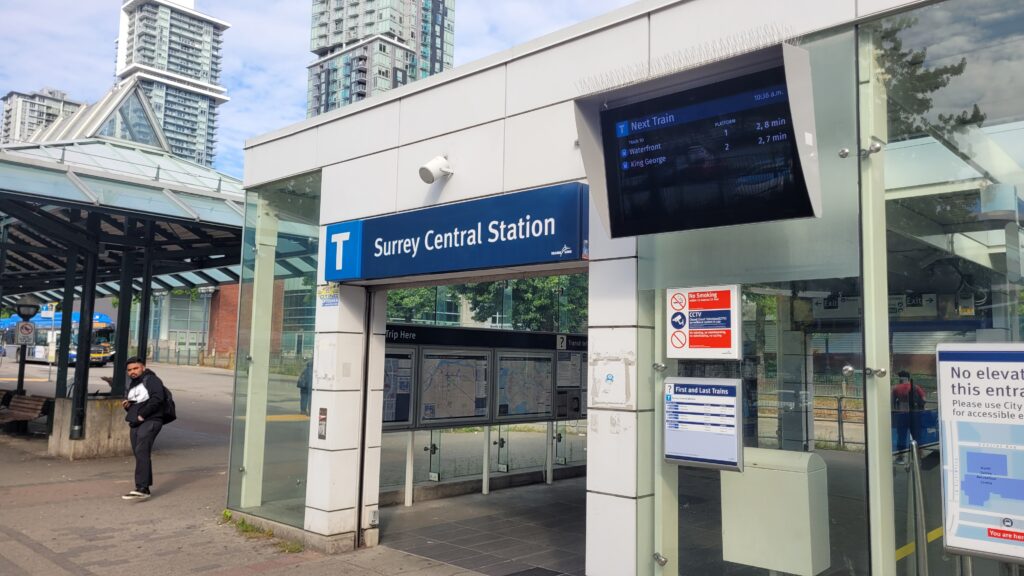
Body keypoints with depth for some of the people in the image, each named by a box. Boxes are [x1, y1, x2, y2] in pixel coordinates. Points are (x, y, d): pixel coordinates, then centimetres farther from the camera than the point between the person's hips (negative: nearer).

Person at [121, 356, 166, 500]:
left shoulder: (151, 380, -4)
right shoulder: (132, 385, 23)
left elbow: (158, 398, -19)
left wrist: (142, 414, -18)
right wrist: (126, 405, 6)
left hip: (150, 422, -9)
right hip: (135, 424, 9)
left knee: (141, 452, -19)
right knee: (140, 455, 8)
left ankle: (141, 488, -24)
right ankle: (145, 488, 14)